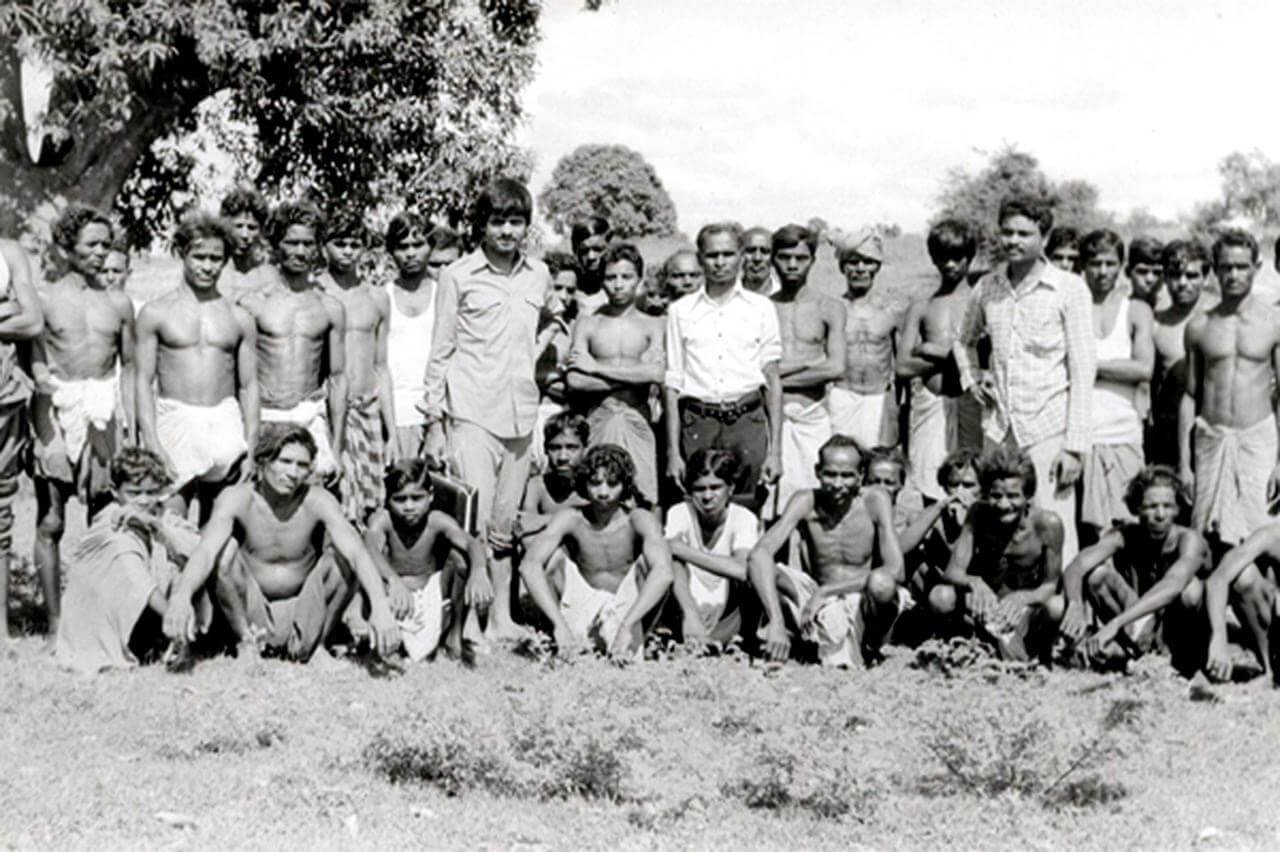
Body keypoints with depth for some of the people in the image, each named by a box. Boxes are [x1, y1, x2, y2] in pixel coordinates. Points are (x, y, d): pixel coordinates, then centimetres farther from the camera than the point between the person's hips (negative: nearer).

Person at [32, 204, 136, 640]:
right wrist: (41, 379, -17)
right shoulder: (44, 299, 2)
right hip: (55, 415, -2)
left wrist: (132, 425, 8)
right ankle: (55, 622, 6)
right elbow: (29, 359, 1)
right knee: (51, 522, 0)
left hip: (102, 416, 3)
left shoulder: (118, 303, 10)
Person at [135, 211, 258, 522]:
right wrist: (151, 444, -8)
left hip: (225, 424, 2)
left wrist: (251, 447, 2)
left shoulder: (239, 318, 11)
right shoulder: (156, 313, 5)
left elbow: (249, 386, 11)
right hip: (175, 423, -2)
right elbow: (144, 381, 2)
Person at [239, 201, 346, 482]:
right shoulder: (253, 302, 1)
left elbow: (337, 378, 11)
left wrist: (336, 447, 8)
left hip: (311, 419, 1)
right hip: (263, 419, -1)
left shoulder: (330, 308, 8)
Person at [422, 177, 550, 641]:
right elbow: (440, 353, 2)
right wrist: (434, 421, 0)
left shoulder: (539, 276, 9)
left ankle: (502, 617, 16)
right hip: (472, 412, -4)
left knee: (504, 524, 9)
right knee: (474, 522, -12)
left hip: (521, 414, 4)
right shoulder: (458, 276, -1)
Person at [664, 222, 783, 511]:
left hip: (747, 420, 0)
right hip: (698, 422, 0)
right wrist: (673, 451, 2)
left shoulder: (761, 308, 9)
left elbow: (773, 380, 8)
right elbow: (672, 384, 8)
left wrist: (775, 449, 1)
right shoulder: (680, 311, 9)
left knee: (748, 510, -6)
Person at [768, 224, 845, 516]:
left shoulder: (829, 309, 6)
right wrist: (806, 363, -7)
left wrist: (776, 375, -4)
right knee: (764, 509, -5)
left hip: (812, 418, 0)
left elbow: (836, 368, -5)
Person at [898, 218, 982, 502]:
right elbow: (903, 366, 4)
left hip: (970, 404, -2)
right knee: (931, 496, -1)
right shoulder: (921, 308, 12)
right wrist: (954, 357, -4)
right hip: (930, 405, 2)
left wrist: (933, 351, -4)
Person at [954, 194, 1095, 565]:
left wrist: (1075, 444, -11)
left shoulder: (1069, 289, -5)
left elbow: (1083, 370, -7)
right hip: (998, 428, 5)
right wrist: (971, 378, 9)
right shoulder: (987, 287, 8)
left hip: (1049, 430, -5)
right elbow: (964, 340, 28)